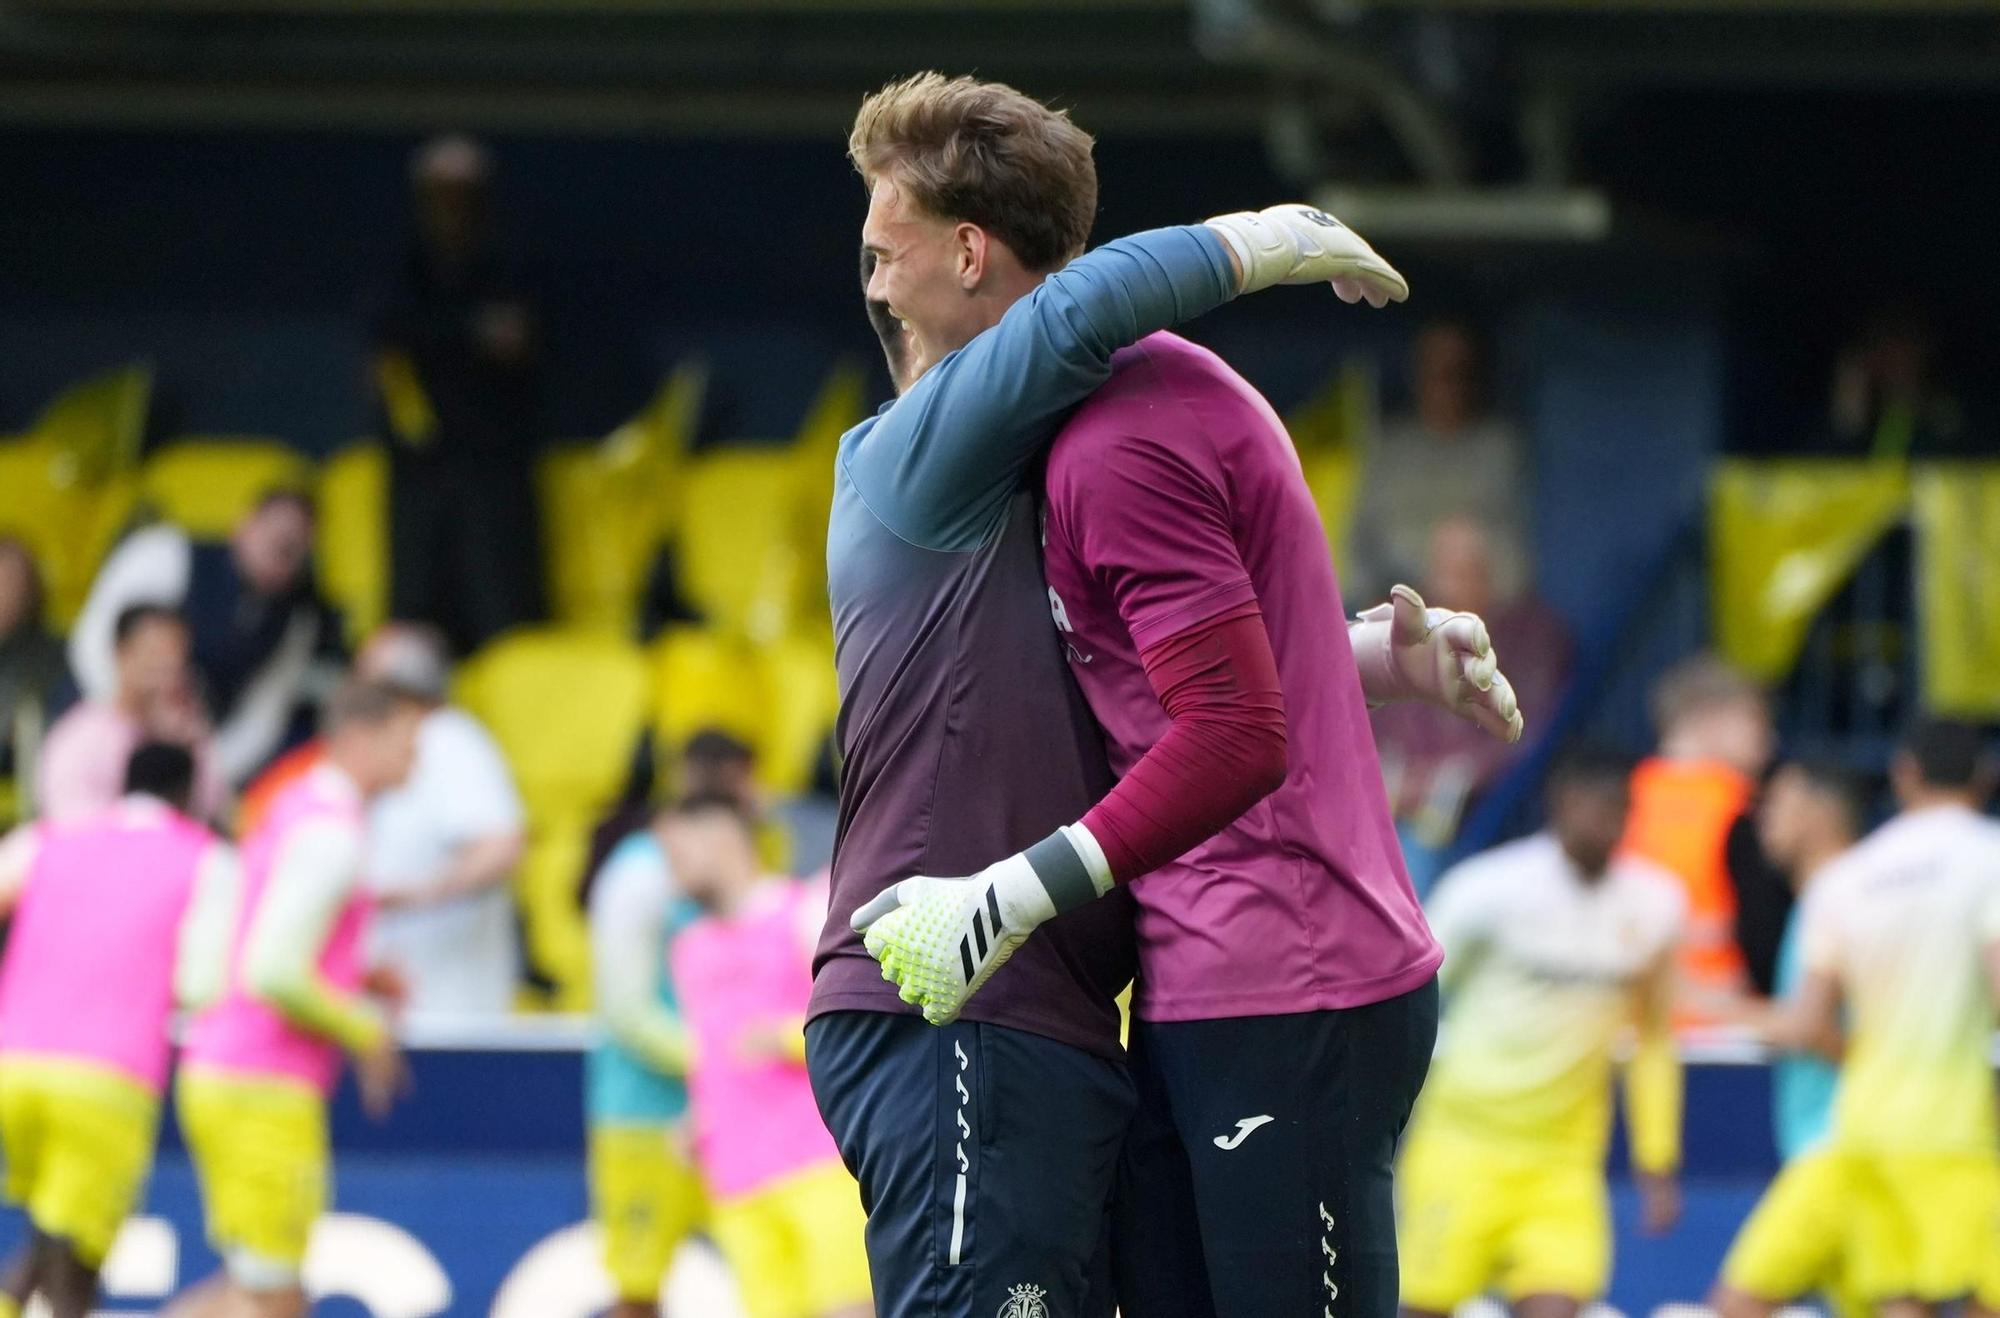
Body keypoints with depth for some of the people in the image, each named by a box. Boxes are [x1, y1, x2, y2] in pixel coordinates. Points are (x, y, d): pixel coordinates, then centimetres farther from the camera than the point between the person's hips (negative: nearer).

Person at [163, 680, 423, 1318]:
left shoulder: (289, 818, 17)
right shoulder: (331, 835, -16)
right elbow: (272, 973, -24)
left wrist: (357, 981, 17)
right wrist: (366, 1033, -10)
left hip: (215, 1074, 10)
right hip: (268, 1097, -10)